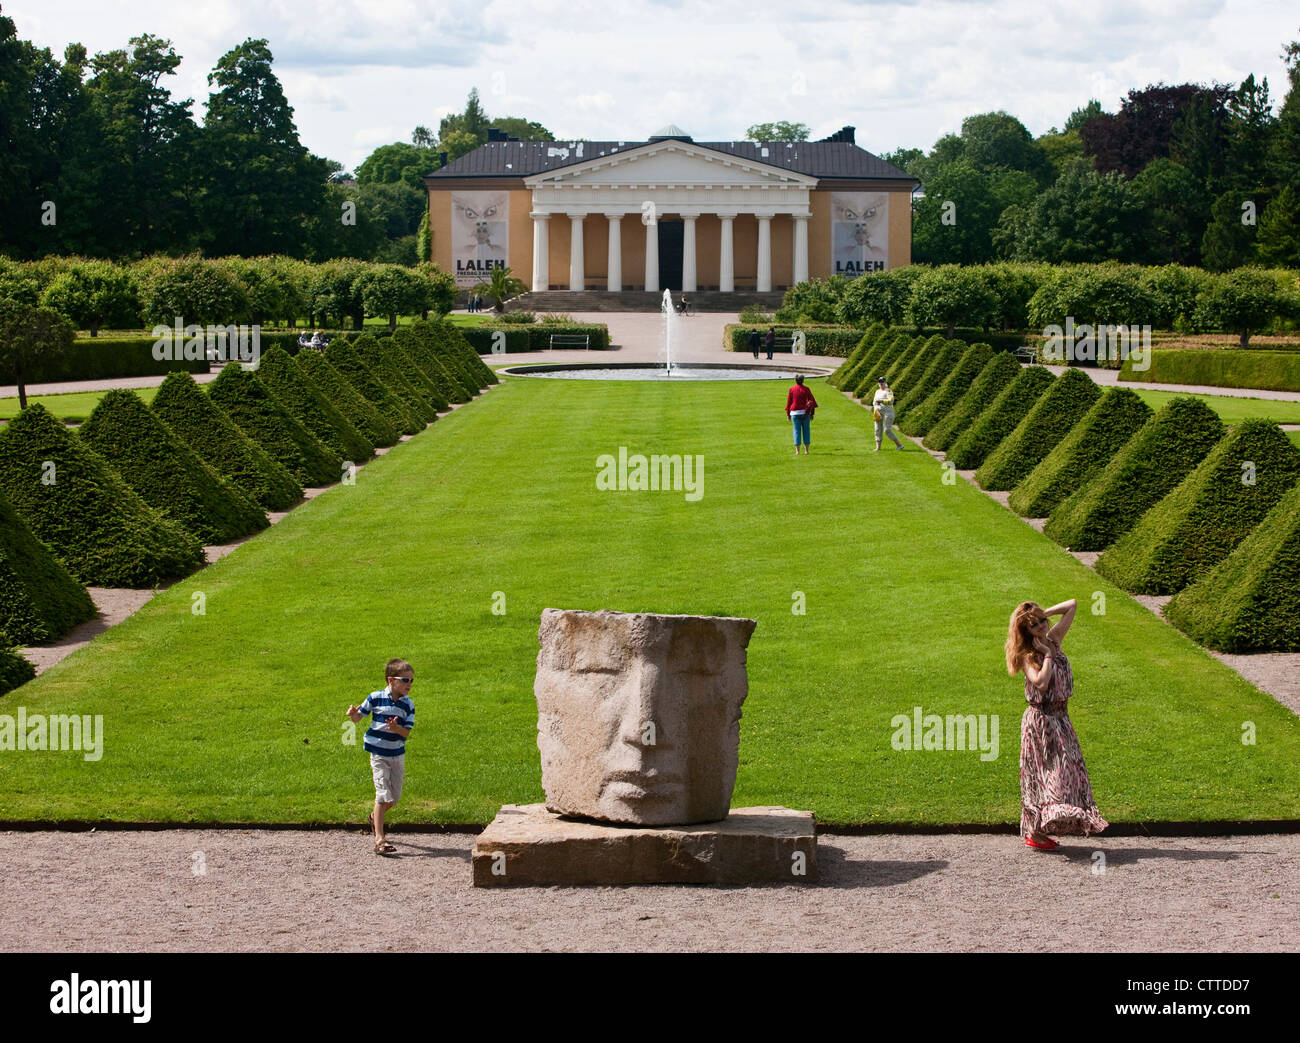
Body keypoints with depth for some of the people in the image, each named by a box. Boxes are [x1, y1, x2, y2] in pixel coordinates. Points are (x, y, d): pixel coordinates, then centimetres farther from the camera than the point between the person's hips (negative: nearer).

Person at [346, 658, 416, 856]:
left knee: (395, 797, 10)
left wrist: (396, 728, -27)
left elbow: (406, 732, -6)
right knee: (383, 795, -13)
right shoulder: (376, 698, -9)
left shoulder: (408, 705, -2)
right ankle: (379, 840, -14)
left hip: (397, 755, 4)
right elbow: (358, 717, 1)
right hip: (378, 754, -4)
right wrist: (353, 714, -21)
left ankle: (375, 818, 43)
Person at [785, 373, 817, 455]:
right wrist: (812, 413, 7)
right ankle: (806, 450, 8)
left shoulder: (792, 390, -3)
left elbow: (789, 403, 1)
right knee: (806, 431, 9)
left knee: (797, 431, 3)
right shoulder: (806, 390, -2)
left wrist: (788, 414, 9)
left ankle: (797, 451, -3)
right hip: (806, 413, 1)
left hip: (795, 412, -1)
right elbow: (812, 402, -1)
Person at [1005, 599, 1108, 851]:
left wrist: (1045, 613, 3)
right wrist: (1048, 654, -17)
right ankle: (1035, 834, -6)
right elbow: (1041, 683, -28)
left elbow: (1071, 605, 13)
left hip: (1060, 717, 7)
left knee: (1064, 770, 6)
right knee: (1044, 771, -8)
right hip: (1040, 719, -7)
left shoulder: (1054, 640, 7)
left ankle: (1037, 830, 9)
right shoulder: (1027, 655, -11)